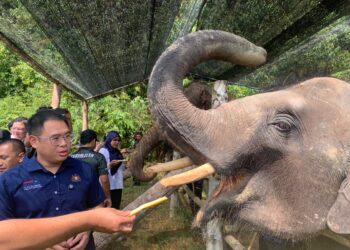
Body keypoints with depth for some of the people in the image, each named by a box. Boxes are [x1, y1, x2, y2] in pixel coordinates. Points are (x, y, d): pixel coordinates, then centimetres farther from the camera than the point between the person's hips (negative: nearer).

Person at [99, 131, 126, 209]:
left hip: (118, 184, 7)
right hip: (108, 185, -7)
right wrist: (110, 165, -29)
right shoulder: (103, 151, -8)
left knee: (116, 206, 10)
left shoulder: (118, 152, 14)